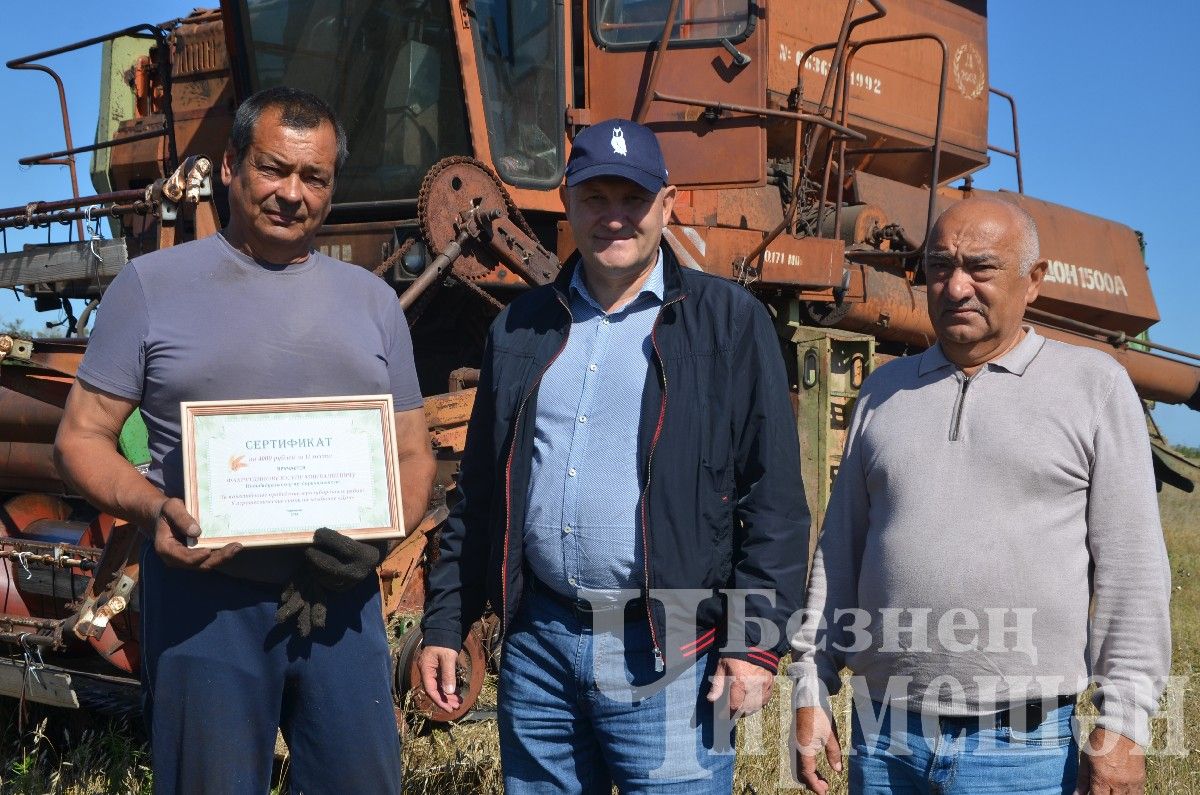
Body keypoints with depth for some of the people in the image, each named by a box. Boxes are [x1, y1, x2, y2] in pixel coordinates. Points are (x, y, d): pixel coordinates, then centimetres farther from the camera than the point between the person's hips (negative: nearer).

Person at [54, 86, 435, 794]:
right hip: (204, 603, -3)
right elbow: (83, 436, 1)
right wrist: (152, 511, -19)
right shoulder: (154, 286, 2)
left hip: (343, 602, 3)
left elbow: (414, 454, 13)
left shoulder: (372, 301, 11)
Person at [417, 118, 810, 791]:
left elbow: (775, 500, -5)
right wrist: (445, 625, 11)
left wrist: (756, 641, -11)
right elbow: (480, 495, 15)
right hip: (538, 647, 4)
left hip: (668, 660, -4)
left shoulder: (730, 321, -1)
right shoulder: (523, 327, 12)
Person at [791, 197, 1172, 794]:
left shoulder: (1094, 386, 0)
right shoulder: (885, 391, 10)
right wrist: (811, 690, 7)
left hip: (1023, 745, -3)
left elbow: (1130, 568, -3)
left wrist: (1123, 720, -8)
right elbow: (839, 550, 11)